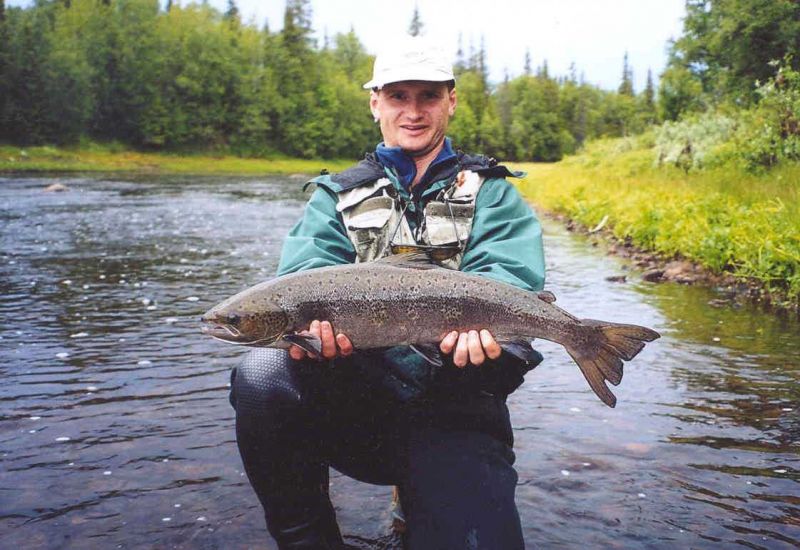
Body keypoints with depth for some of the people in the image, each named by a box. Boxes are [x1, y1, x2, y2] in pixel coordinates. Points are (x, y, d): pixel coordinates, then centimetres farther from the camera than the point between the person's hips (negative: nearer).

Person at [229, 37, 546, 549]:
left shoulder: (491, 193, 11)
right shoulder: (338, 196, 14)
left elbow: (508, 274, -7)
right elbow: (308, 269, -4)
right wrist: (313, 314, -28)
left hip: (457, 405, 0)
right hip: (356, 395, 1)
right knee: (261, 375, -28)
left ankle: (418, 496, 17)